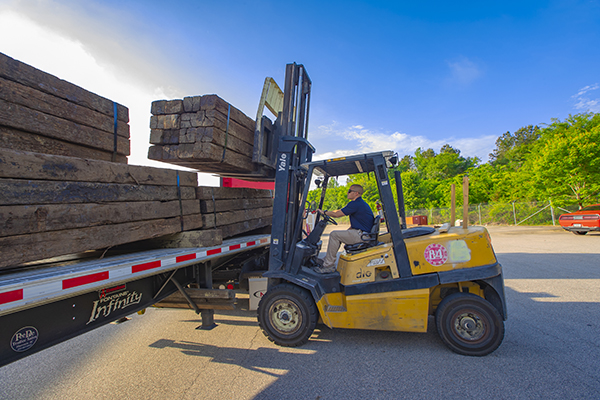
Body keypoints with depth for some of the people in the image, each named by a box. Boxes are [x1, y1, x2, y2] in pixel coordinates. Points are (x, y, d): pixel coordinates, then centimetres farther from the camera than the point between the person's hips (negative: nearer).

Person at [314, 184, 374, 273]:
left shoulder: (355, 204, -16)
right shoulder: (361, 203, 18)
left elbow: (337, 214, -16)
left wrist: (324, 212, -1)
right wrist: (347, 231, 18)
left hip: (361, 236, -11)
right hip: (360, 233, 11)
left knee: (334, 234, -13)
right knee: (335, 234, 16)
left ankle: (329, 265, -9)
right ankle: (327, 259, 17)